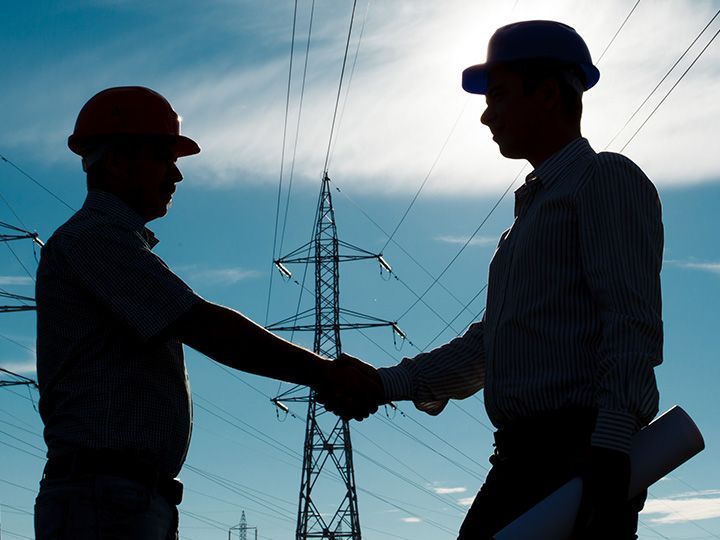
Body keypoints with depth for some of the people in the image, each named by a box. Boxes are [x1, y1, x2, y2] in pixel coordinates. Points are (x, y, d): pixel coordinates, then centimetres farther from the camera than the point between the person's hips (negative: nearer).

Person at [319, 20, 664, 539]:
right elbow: (486, 344, 24)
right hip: (520, 461, 9)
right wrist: (385, 384, 15)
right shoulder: (532, 209, 26)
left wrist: (610, 446, -24)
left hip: (581, 456, -9)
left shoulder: (605, 179, -1)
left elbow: (631, 322, -13)